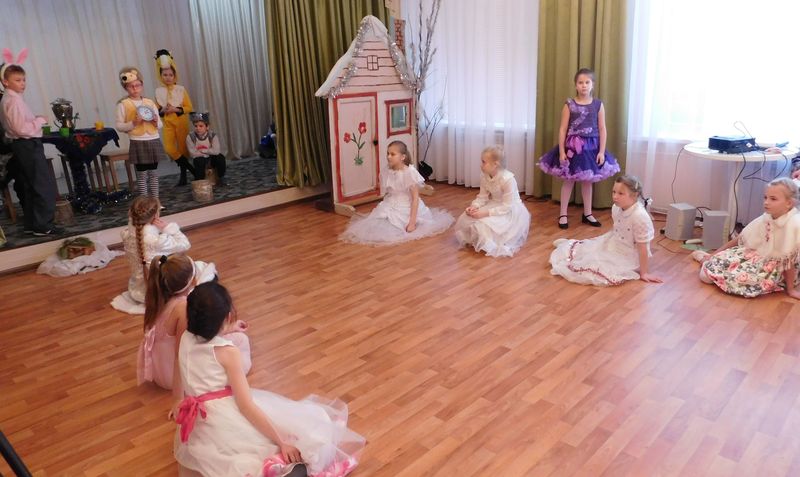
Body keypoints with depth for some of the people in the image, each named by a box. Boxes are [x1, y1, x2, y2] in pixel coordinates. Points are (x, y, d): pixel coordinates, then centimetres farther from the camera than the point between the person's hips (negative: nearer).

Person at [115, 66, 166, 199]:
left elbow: (160, 125, 14)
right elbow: (119, 126, -3)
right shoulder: (123, 104, -2)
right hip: (138, 143, -4)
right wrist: (133, 123, -18)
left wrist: (156, 122, -7)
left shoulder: (150, 102, 9)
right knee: (142, 174, 1)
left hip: (154, 141, 4)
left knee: (153, 173, 10)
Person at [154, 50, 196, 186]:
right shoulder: (159, 91, 5)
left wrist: (176, 109, -16)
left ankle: (183, 174, 16)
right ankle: (193, 170, -4)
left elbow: (189, 107, -2)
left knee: (183, 148, 1)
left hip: (181, 122, -2)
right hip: (167, 123, 2)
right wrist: (162, 111, -11)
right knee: (169, 148, -13)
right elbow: (157, 109, 11)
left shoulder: (181, 89, -2)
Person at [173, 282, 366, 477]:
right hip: (226, 423, -8)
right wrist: (282, 442, -18)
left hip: (198, 431, 8)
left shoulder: (186, 338, -2)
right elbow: (246, 406, -22)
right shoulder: (228, 352, -20)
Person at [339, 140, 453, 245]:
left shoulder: (410, 173, -17)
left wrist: (412, 222, -24)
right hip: (391, 209, 4)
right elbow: (386, 195, 9)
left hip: (408, 209, -3)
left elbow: (415, 198, -18)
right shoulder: (386, 174, -1)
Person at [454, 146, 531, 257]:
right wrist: (474, 206, -24)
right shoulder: (484, 177, -9)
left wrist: (486, 213, -36)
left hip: (510, 210, -7)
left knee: (485, 226, -30)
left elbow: (507, 207, -30)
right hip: (494, 205, 7)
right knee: (465, 219, -9)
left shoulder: (508, 179, -30)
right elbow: (482, 197, -2)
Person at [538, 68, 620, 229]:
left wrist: (601, 151, -5)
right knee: (568, 180, 6)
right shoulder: (569, 105, -4)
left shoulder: (598, 104, 0)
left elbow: (602, 129, 1)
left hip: (591, 147, 2)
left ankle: (587, 214, 24)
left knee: (587, 180, 12)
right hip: (572, 147, -2)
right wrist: (562, 151, -10)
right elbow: (563, 129, -5)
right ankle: (563, 214, 15)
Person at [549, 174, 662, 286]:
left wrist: (644, 273, -21)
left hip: (627, 257, -7)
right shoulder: (616, 208, -10)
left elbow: (643, 248, -26)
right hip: (613, 243, 7)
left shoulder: (640, 217, -32)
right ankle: (570, 244, 44)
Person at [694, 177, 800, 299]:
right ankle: (708, 260, 26)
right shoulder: (766, 218, -5)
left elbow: (789, 259, -20)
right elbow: (741, 239, 6)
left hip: (774, 270, -5)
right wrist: (715, 254, 8)